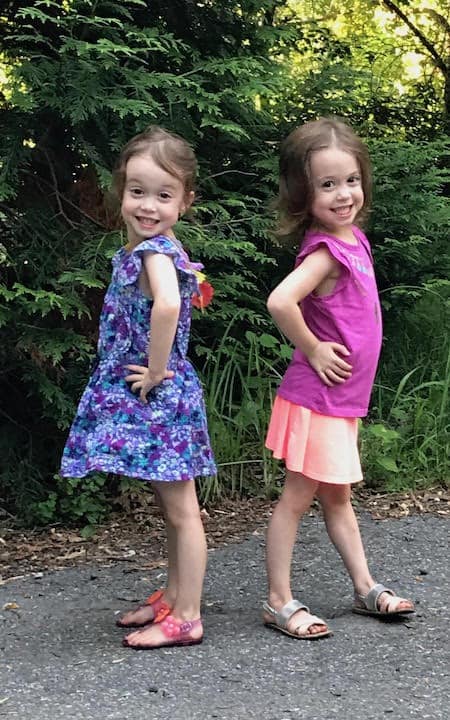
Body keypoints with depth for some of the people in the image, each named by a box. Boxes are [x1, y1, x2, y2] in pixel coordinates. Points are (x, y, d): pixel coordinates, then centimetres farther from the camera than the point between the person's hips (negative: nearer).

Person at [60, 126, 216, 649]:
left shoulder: (155, 250, -18)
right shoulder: (144, 249, 10)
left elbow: (167, 305, -39)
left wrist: (155, 372, -26)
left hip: (158, 398, -10)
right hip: (146, 400, 10)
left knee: (181, 510, -1)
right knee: (170, 506, 19)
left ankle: (186, 618, 7)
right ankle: (173, 598, 32)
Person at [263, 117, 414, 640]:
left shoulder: (352, 238, 5)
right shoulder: (325, 251, -22)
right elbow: (280, 301, -37)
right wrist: (313, 351, -23)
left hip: (341, 399, 9)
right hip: (317, 396, -9)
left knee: (336, 497, 19)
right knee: (298, 498, 1)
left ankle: (366, 589, 31)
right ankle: (279, 602, 10)